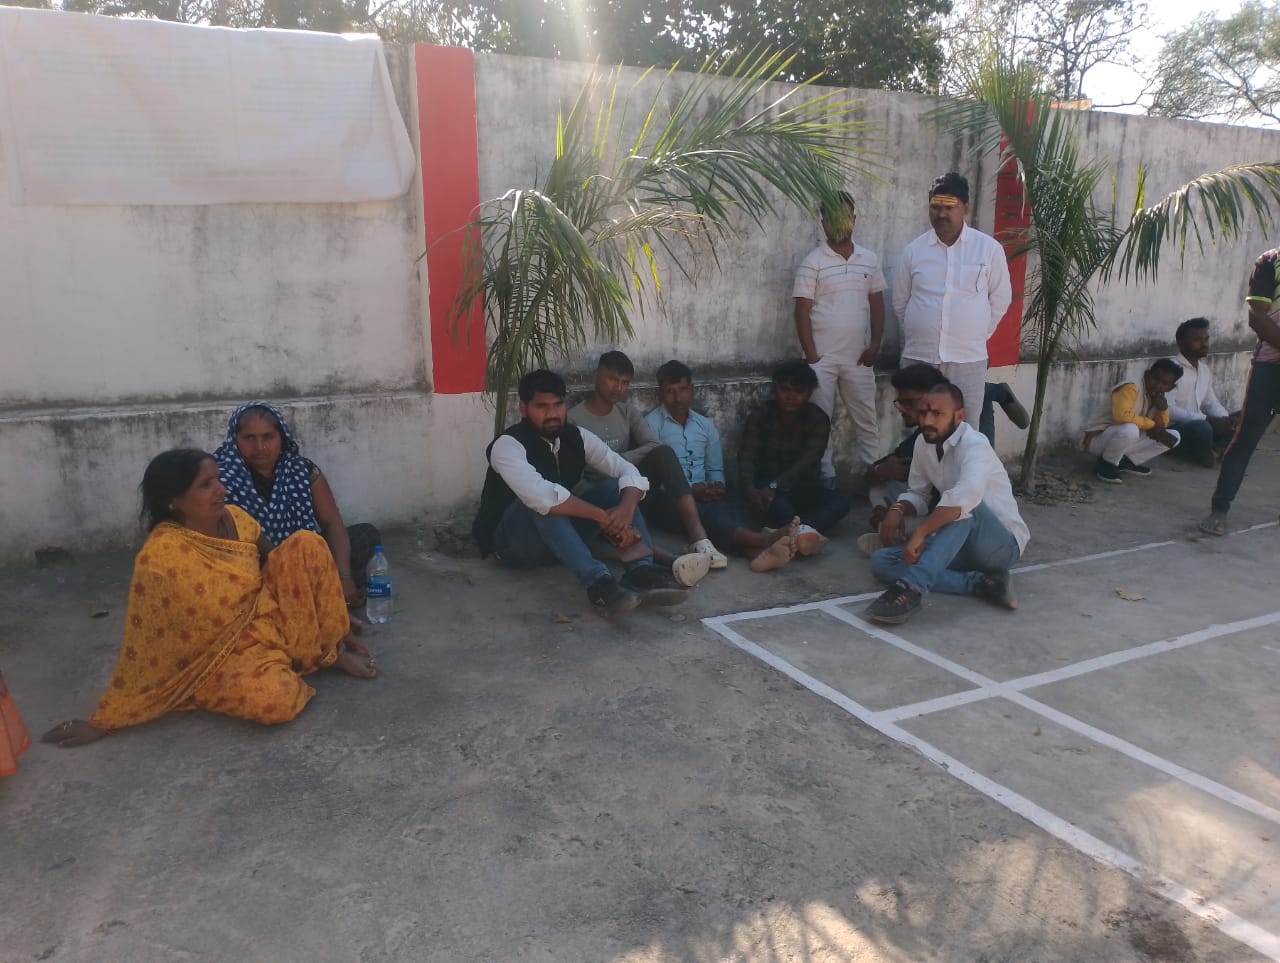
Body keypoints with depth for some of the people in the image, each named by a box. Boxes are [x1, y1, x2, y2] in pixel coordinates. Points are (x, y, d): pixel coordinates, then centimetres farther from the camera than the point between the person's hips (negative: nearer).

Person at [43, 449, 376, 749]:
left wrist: (331, 614, 16)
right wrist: (104, 720, -14)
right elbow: (142, 644, -20)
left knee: (306, 544, -14)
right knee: (274, 702, -35)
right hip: (224, 652, -6)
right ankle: (312, 657, 1)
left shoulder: (234, 518, -7)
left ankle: (330, 648, 0)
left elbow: (280, 566, 9)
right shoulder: (160, 558, -26)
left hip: (271, 619, 6)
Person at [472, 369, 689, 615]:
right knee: (541, 504, -36)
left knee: (614, 486, -11)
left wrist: (626, 509, -30)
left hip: (561, 531, 6)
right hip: (511, 541, -6)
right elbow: (539, 495, -39)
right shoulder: (507, 445, -21)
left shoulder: (576, 437, -2)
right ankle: (598, 582, -48)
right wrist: (603, 517, -36)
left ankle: (641, 572, -31)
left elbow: (628, 471, -8)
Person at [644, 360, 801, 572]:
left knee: (723, 505, -31)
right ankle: (759, 538, -61)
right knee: (701, 509, -36)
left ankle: (756, 550, -61)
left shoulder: (706, 425, 18)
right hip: (664, 500, -4)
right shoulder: (651, 424, 1)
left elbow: (715, 469, 20)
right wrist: (691, 489, -19)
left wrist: (716, 487, -4)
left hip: (702, 497, 4)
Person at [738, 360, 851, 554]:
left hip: (803, 487, 2)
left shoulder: (819, 419, -5)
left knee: (840, 502, -27)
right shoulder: (759, 415, -4)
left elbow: (807, 461, -20)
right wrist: (749, 488, -39)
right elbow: (747, 456, -16)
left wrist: (775, 486, -37)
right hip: (767, 485, -1)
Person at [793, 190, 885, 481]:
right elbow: (802, 311, -7)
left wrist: (875, 345, 2)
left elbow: (876, 304, 10)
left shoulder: (869, 259, 6)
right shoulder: (812, 262, -5)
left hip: (858, 357, 3)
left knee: (867, 420, 10)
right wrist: (811, 356, -11)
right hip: (822, 358, -3)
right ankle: (825, 477, 12)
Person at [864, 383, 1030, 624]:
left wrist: (920, 533, -41)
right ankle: (981, 583, -21)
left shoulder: (974, 445, -22)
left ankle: (912, 587, -44)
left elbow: (968, 494, -44)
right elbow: (918, 493, 14)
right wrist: (898, 509, -9)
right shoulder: (923, 443, 1)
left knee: (962, 505, -38)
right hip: (963, 545, 7)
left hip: (1002, 545, -7)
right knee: (882, 561, -13)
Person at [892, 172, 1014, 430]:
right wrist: (921, 332, 12)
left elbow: (1000, 299, 9)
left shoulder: (989, 248, 0)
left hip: (968, 359, -1)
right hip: (918, 358, 1)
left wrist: (977, 334, 10)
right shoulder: (912, 251, 3)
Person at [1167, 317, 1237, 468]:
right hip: (1172, 430, -9)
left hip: (1196, 424, 9)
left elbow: (1211, 403, 17)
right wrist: (1208, 420, -27)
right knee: (1202, 427, -37)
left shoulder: (1204, 369, 13)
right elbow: (1168, 410, -24)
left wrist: (1225, 418, -6)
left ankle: (1212, 449, -13)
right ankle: (1204, 455, -7)